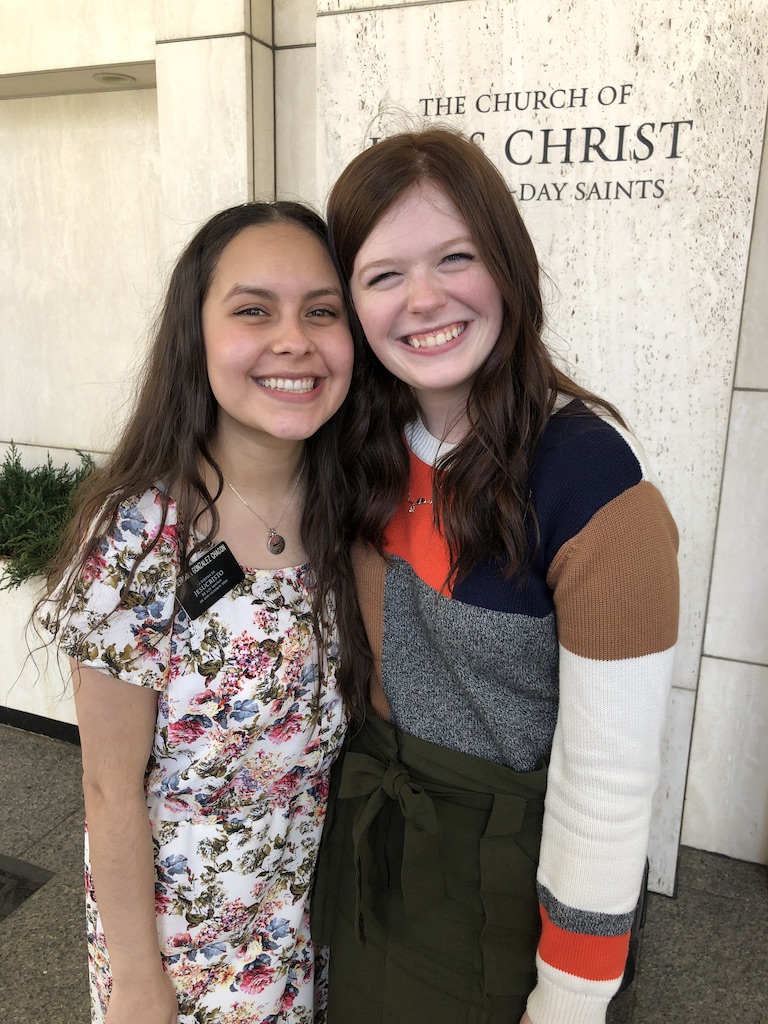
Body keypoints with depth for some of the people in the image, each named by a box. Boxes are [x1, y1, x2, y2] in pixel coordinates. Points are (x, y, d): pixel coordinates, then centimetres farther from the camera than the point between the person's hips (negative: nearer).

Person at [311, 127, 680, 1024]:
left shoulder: (592, 476, -28)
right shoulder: (371, 444, -7)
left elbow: (611, 777, -22)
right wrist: (366, 784, 11)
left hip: (507, 861, -5)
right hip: (371, 823, 6)